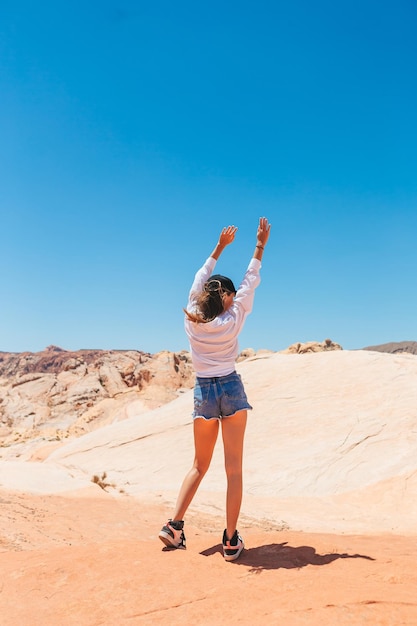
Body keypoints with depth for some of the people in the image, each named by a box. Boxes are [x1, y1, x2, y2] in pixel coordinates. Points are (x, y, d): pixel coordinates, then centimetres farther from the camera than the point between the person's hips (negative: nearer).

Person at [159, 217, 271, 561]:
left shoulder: (191, 319, 0)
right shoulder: (232, 320, -7)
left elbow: (200, 279, 14)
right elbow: (250, 282, 3)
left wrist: (220, 246, 23)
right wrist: (260, 246, 8)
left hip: (204, 392, 3)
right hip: (231, 390, -3)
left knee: (200, 465, 17)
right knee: (234, 468, 3)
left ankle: (174, 525, 13)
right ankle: (231, 540, 6)